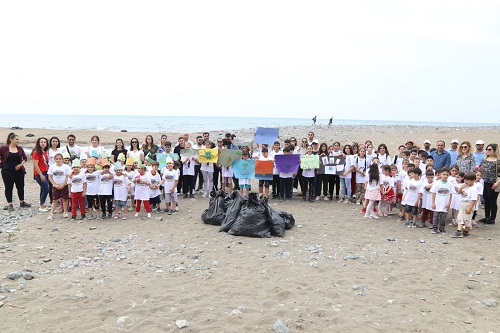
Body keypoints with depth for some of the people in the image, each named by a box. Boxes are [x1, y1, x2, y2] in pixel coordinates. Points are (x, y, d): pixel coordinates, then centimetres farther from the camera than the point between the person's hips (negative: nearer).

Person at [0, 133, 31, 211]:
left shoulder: (20, 148, 4)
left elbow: (25, 158, 9)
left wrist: (21, 164, -4)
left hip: (19, 171, 3)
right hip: (7, 171, -3)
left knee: (20, 187, 10)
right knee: (9, 188, 4)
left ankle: (22, 202, 24)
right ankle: (9, 204, 12)